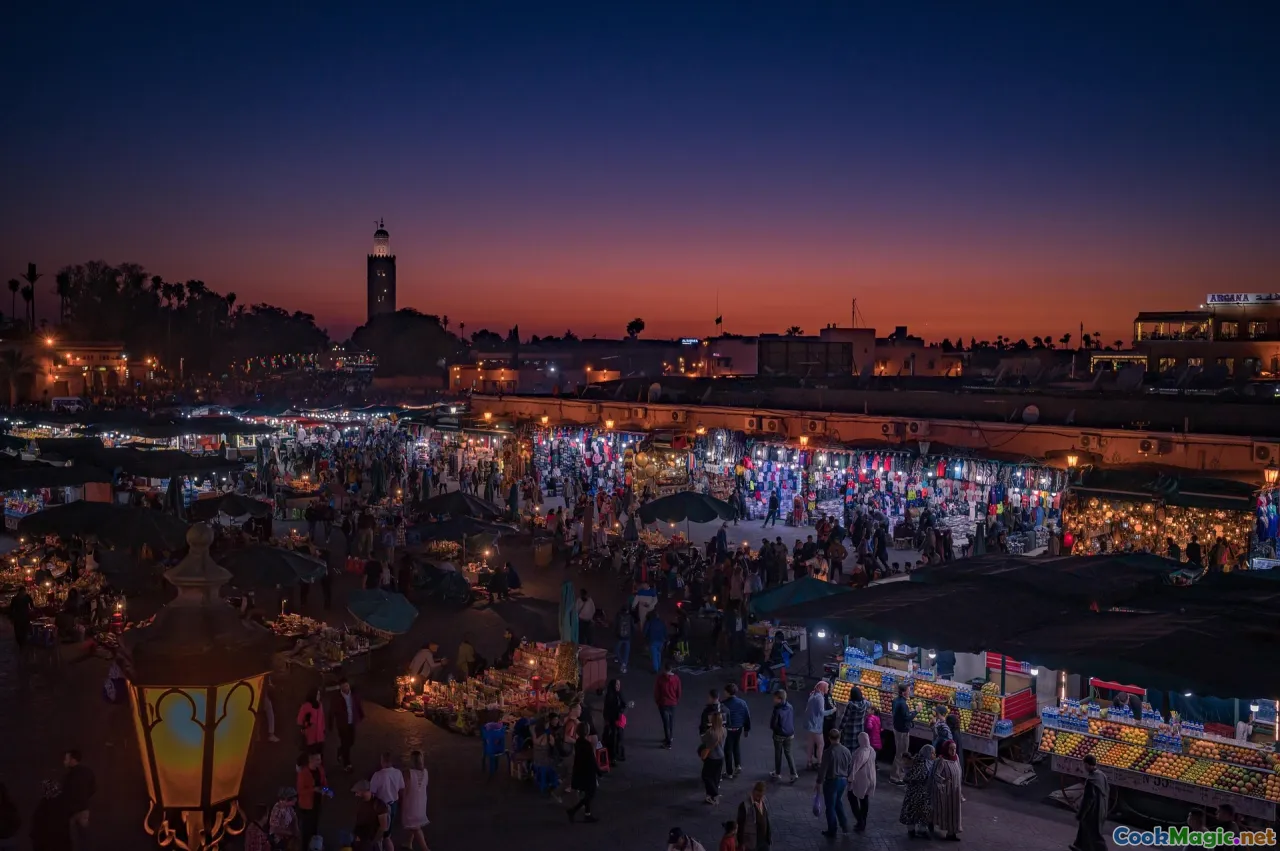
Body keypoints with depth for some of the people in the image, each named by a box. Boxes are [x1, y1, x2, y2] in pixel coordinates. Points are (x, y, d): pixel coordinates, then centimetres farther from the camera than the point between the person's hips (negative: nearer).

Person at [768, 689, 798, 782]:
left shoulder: (777, 710, -25)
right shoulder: (790, 707, -5)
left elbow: (773, 725, -20)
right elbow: (793, 720, 6)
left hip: (779, 735, -5)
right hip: (789, 734, 5)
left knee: (778, 754, 13)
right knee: (788, 753, 17)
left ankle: (778, 774, 27)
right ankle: (794, 774, 10)